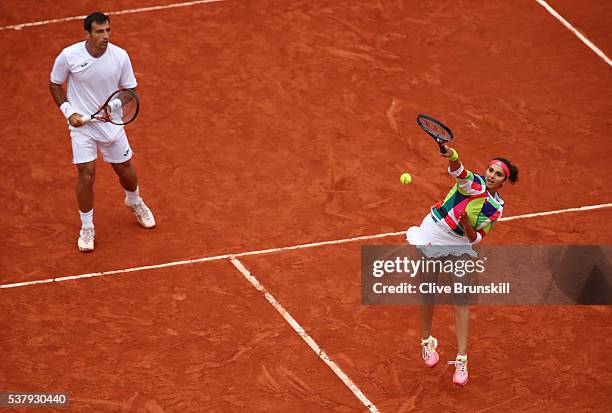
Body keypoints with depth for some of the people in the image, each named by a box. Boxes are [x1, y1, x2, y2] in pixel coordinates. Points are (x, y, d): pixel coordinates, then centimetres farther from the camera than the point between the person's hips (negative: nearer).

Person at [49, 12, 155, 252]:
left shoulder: (120, 56, -15)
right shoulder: (69, 56, -17)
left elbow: (130, 90, -2)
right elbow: (55, 85, 0)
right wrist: (69, 112, -11)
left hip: (111, 122, 2)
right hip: (81, 122, -2)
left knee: (125, 170, 13)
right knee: (86, 174, -9)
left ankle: (134, 202, 48)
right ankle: (87, 228, 10)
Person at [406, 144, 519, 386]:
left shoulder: (497, 208, -5)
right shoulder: (472, 183, -16)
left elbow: (477, 238, -6)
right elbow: (459, 171, -40)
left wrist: (468, 227, -28)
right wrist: (452, 157, -63)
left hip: (460, 245, 3)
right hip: (432, 236, -3)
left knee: (461, 299, -4)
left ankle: (462, 359, -1)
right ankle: (427, 342, 30)